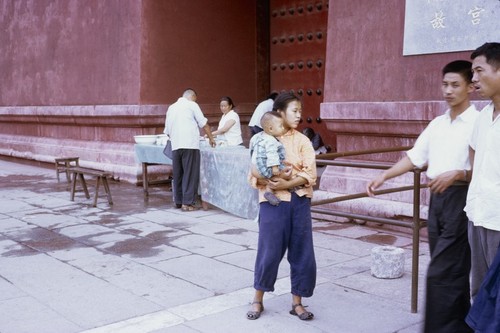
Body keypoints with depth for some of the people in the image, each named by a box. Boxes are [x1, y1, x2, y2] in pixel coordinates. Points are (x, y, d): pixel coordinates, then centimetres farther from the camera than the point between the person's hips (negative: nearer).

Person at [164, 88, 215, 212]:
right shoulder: (192, 105, 3)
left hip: (175, 146, 6)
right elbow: (204, 124, 4)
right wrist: (211, 138, 17)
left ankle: (178, 201, 20)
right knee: (190, 174, -2)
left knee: (178, 174, 13)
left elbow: (167, 131, 22)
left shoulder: (171, 107, 19)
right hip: (190, 145, -6)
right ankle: (187, 203, -5)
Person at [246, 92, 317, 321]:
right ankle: (258, 300, 20)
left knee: (301, 252, 5)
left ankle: (297, 303, 19)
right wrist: (270, 183, -22)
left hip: (299, 201, 3)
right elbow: (255, 174, -3)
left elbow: (310, 174, -5)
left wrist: (286, 184, -18)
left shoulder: (302, 140, 4)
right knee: (269, 251, 1)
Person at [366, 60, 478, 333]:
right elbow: (415, 157, 13)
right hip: (437, 199, 7)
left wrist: (457, 174, -28)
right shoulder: (437, 124, 13)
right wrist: (384, 176, 4)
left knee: (442, 273, -7)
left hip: (461, 200, -7)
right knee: (451, 270, 15)